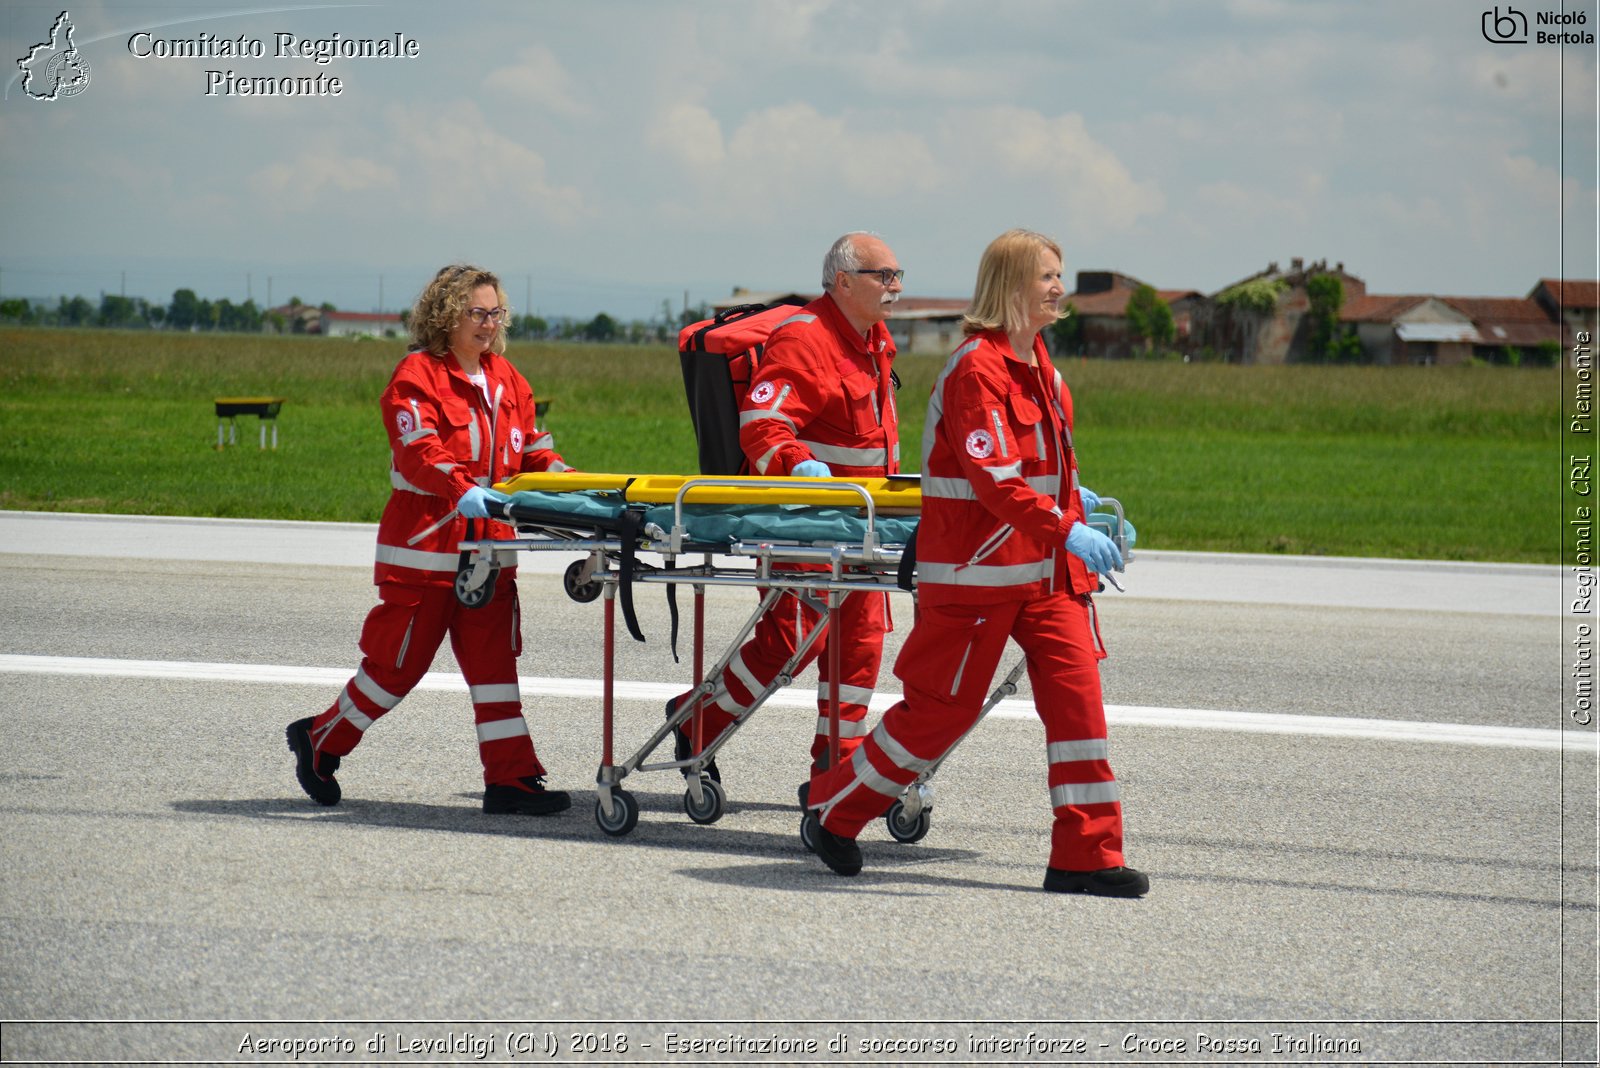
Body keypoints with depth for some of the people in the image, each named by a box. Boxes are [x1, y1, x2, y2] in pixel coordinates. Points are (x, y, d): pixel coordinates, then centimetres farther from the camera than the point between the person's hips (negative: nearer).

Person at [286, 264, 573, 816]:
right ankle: (320, 741, 21)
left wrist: (562, 475, -7)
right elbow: (421, 450, -23)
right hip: (426, 545, -7)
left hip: (488, 542, 7)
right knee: (398, 661, 2)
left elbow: (528, 444, 14)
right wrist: (462, 491, -39)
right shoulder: (417, 376, -10)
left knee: (494, 658, 2)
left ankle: (511, 777, 1)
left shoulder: (504, 377, 13)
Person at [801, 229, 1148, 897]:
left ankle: (1086, 854, -1)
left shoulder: (1035, 364, 13)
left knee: (1076, 690, -2)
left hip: (1045, 566, 8)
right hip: (977, 565, -8)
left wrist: (1065, 496, 22)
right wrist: (1065, 528, -31)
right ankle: (833, 810, 19)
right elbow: (993, 477, -25)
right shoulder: (977, 368, -17)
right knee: (943, 707, 0)